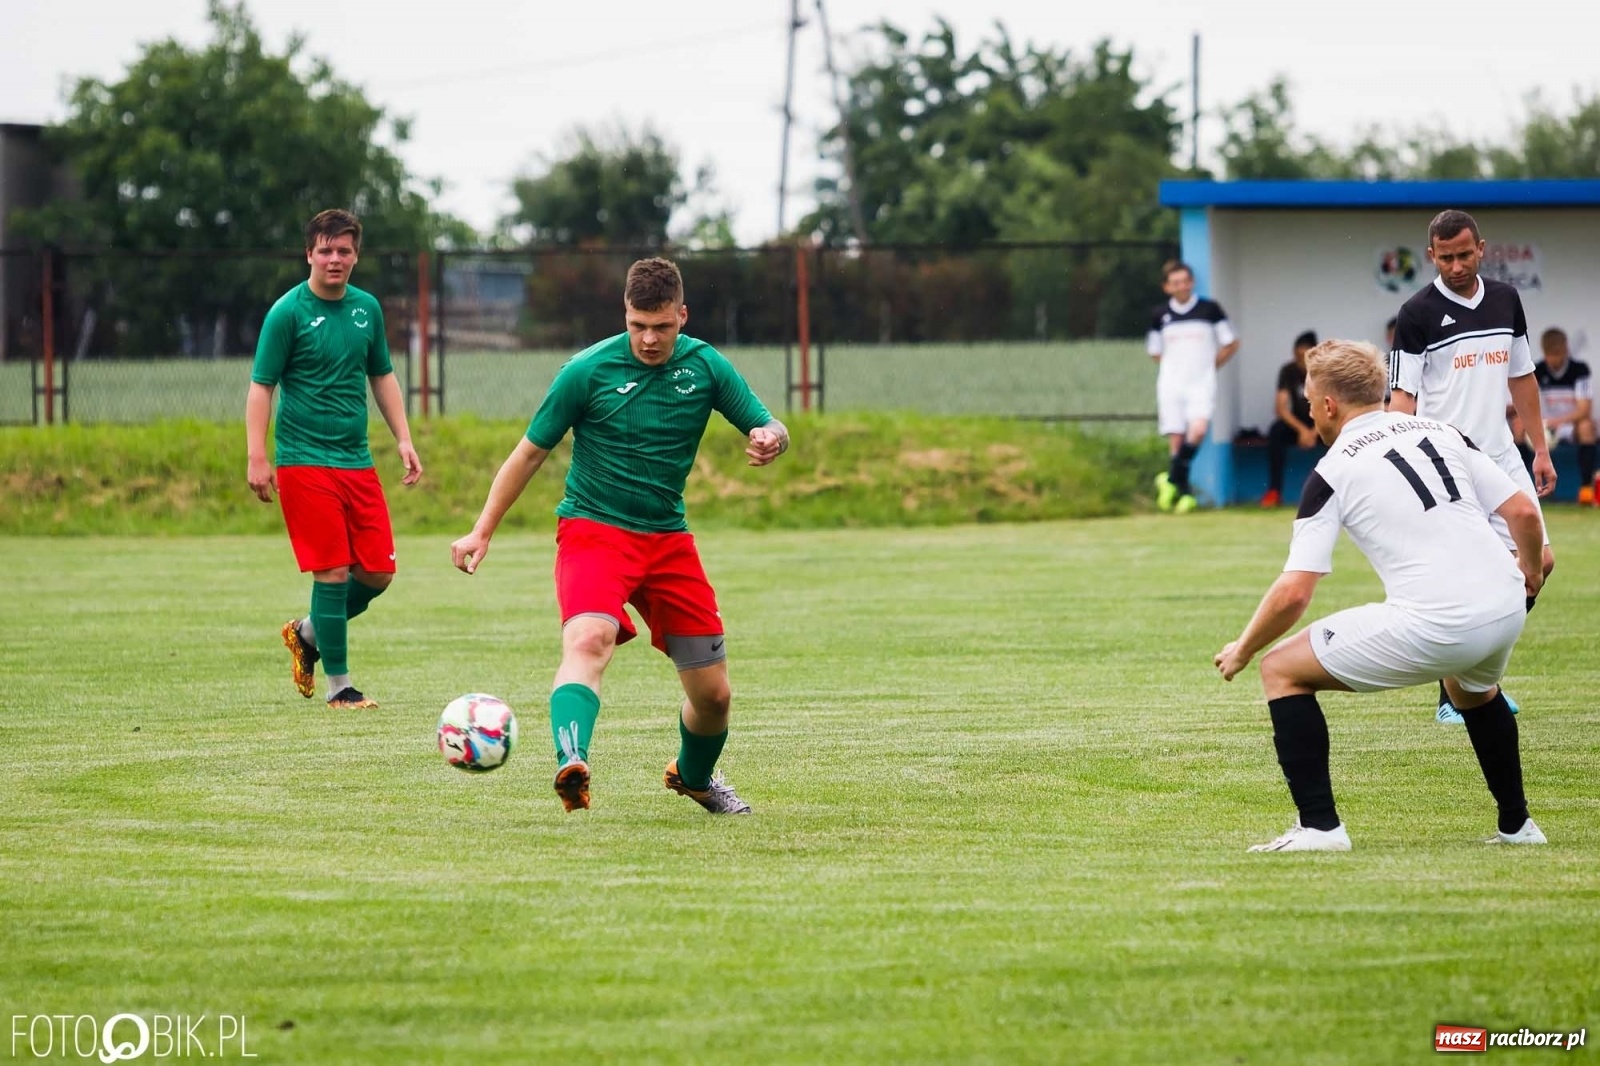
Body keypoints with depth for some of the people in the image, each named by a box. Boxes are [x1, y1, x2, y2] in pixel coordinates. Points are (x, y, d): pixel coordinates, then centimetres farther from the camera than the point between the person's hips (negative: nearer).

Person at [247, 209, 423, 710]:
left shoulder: (367, 308, 10)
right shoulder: (288, 312, -7)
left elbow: (382, 376, 21)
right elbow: (261, 386, -7)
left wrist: (403, 439, 13)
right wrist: (257, 458, -14)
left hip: (357, 462, 6)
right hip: (305, 462, -6)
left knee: (378, 573, 4)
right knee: (334, 572, -8)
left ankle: (307, 633, 29)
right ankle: (339, 686, 3)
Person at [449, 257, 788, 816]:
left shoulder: (706, 367, -1)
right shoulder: (587, 370, -9)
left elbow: (771, 429, 6)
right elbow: (530, 452, -1)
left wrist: (769, 439, -20)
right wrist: (482, 532, -4)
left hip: (668, 538, 4)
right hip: (592, 530, -4)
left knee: (713, 693, 7)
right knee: (588, 640, -35)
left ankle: (693, 776, 38)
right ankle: (571, 764, -54)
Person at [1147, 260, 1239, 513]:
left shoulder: (1210, 309, 1)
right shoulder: (1160, 315, 7)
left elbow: (1231, 344, 9)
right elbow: (1154, 351, 20)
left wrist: (1210, 366, 9)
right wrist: (1176, 364, 13)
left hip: (1201, 384, -2)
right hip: (1171, 385, 2)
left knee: (1198, 429, -24)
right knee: (1176, 440, -3)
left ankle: (1172, 479, -10)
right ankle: (1184, 491, 7)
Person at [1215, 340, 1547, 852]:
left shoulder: (1332, 472, 1)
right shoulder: (1441, 432, 15)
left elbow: (1293, 593, -3)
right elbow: (1523, 511, 10)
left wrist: (1241, 651, 13)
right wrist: (1530, 568, 32)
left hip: (1433, 627, -6)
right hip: (1506, 610, 6)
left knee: (1282, 670, 8)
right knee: (1473, 689, 41)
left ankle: (1319, 825, 2)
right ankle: (1516, 825, 40)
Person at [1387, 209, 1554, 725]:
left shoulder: (1506, 300, 10)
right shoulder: (1417, 313, -7)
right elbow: (1403, 396, -9)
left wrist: (1541, 449, 16)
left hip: (1501, 458, 6)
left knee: (1538, 561, -1)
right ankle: (1452, 698, 6)